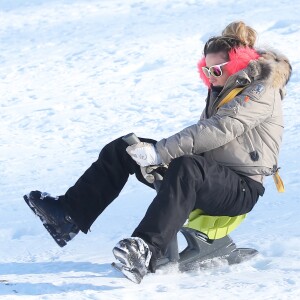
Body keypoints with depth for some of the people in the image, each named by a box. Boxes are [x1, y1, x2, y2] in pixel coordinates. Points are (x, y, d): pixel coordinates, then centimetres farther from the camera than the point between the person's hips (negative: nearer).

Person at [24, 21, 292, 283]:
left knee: (187, 167, -42)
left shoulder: (261, 90, -13)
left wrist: (160, 152, -27)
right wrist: (160, 153, -1)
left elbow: (218, 130, -24)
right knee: (123, 148, 1)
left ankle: (145, 252, -60)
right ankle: (69, 216, -8)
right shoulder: (221, 87, 16)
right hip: (207, 174, 9)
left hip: (241, 189, -9)